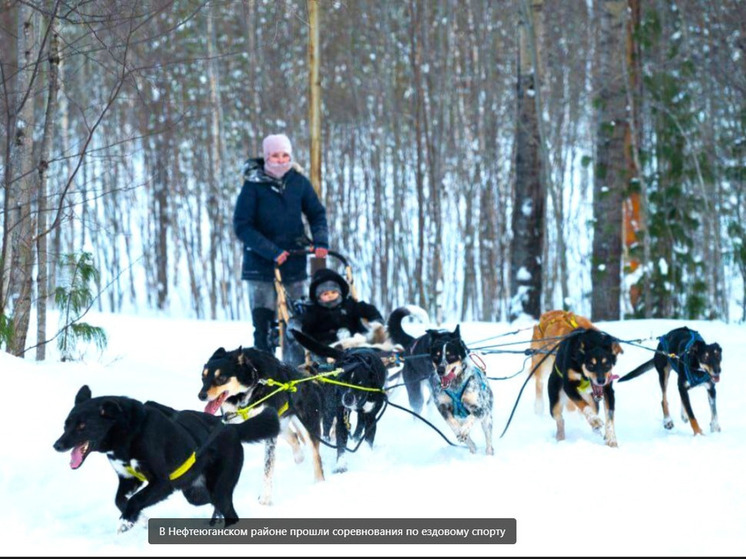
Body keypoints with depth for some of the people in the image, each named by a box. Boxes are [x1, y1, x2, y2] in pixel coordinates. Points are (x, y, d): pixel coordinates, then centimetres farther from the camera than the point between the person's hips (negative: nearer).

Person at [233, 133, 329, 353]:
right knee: (263, 323, -6)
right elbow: (242, 226, -10)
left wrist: (321, 241, -10)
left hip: (295, 263, 3)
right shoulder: (253, 185, -7)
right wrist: (272, 252, -20)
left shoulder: (299, 181, 2)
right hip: (261, 264, -3)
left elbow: (317, 214, 10)